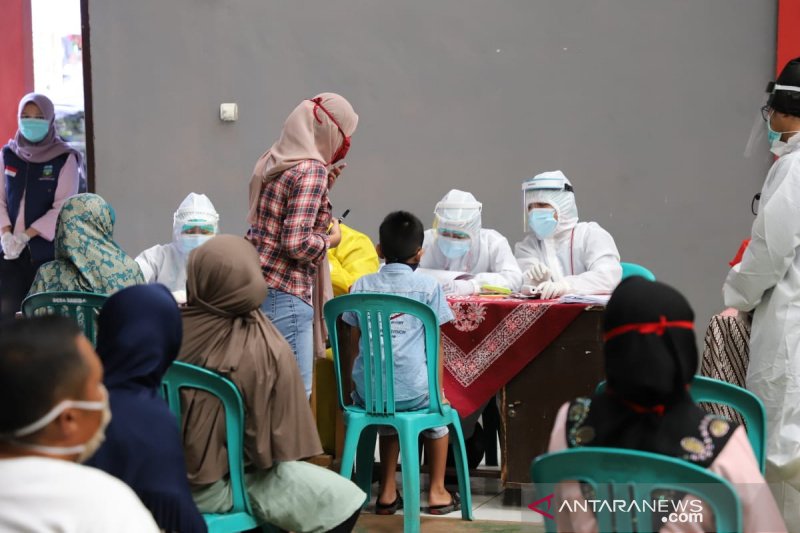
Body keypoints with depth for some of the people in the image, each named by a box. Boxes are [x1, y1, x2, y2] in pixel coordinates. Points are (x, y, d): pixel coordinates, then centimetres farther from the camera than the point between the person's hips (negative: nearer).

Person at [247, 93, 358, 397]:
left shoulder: (275, 162, 12)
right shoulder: (311, 169, -14)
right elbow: (297, 243, -21)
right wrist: (330, 240, -3)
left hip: (257, 289, 9)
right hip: (286, 295, -9)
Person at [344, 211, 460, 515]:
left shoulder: (362, 285, 8)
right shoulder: (427, 286, 0)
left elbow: (355, 339, 14)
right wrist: (439, 392, 12)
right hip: (411, 389, -3)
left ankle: (388, 492, 37)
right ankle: (437, 492, 33)